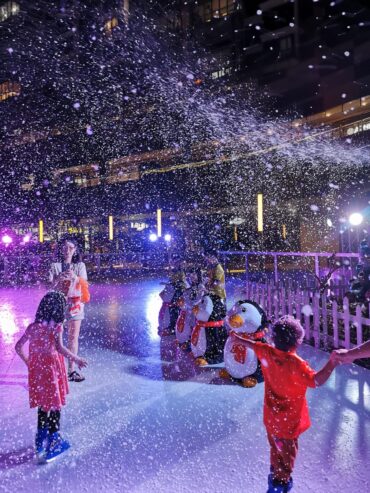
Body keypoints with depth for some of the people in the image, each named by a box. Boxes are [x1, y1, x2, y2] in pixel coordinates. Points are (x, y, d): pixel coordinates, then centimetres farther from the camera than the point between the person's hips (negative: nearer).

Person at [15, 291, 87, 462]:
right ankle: (53, 441, 18)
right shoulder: (56, 326, -15)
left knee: (42, 404, 22)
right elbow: (59, 348, -27)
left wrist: (29, 361, 18)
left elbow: (18, 347, 5)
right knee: (55, 405, 10)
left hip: (36, 369, 6)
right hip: (51, 369, -6)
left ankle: (41, 439, 35)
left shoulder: (33, 326, 1)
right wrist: (76, 359, -17)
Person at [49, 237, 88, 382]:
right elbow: (51, 285, -3)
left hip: (75, 303, 1)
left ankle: (71, 369, 13)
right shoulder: (55, 266, 2)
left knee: (73, 337, 5)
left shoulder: (80, 265, 5)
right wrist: (60, 278, -24)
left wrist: (75, 277, -24)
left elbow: (84, 283, -3)